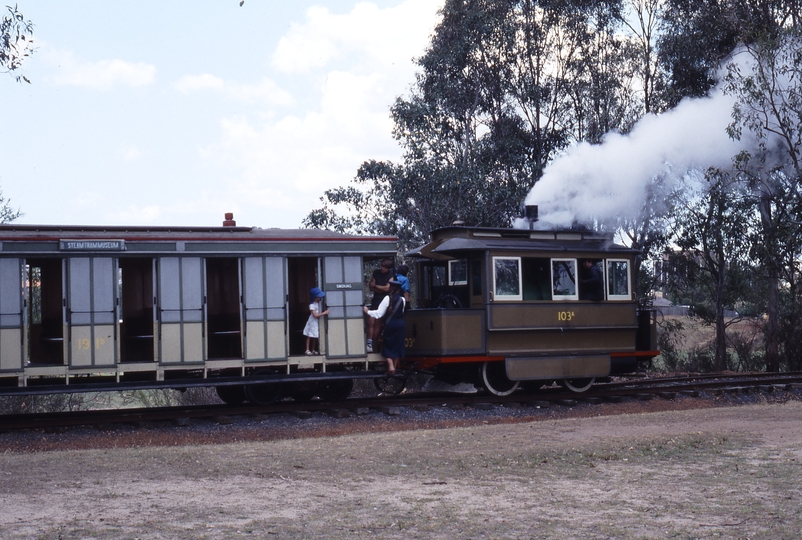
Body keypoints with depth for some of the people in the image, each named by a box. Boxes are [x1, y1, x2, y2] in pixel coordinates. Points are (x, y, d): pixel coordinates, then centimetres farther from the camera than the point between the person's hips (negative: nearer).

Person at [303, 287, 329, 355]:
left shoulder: (318, 303, 4)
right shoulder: (312, 305, -19)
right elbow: (315, 315, -24)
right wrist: (324, 313, -25)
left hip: (317, 322, 7)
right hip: (312, 322, -7)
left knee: (315, 337, 11)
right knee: (309, 336, -2)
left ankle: (313, 350, 20)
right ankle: (307, 350, 1)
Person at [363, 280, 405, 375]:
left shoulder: (387, 298, -12)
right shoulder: (402, 300, -1)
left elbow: (379, 313, -13)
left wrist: (368, 311, -2)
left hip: (390, 325, -3)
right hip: (400, 326, 3)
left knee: (388, 346, 7)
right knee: (397, 346, 11)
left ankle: (391, 366, -9)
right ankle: (394, 367, 16)